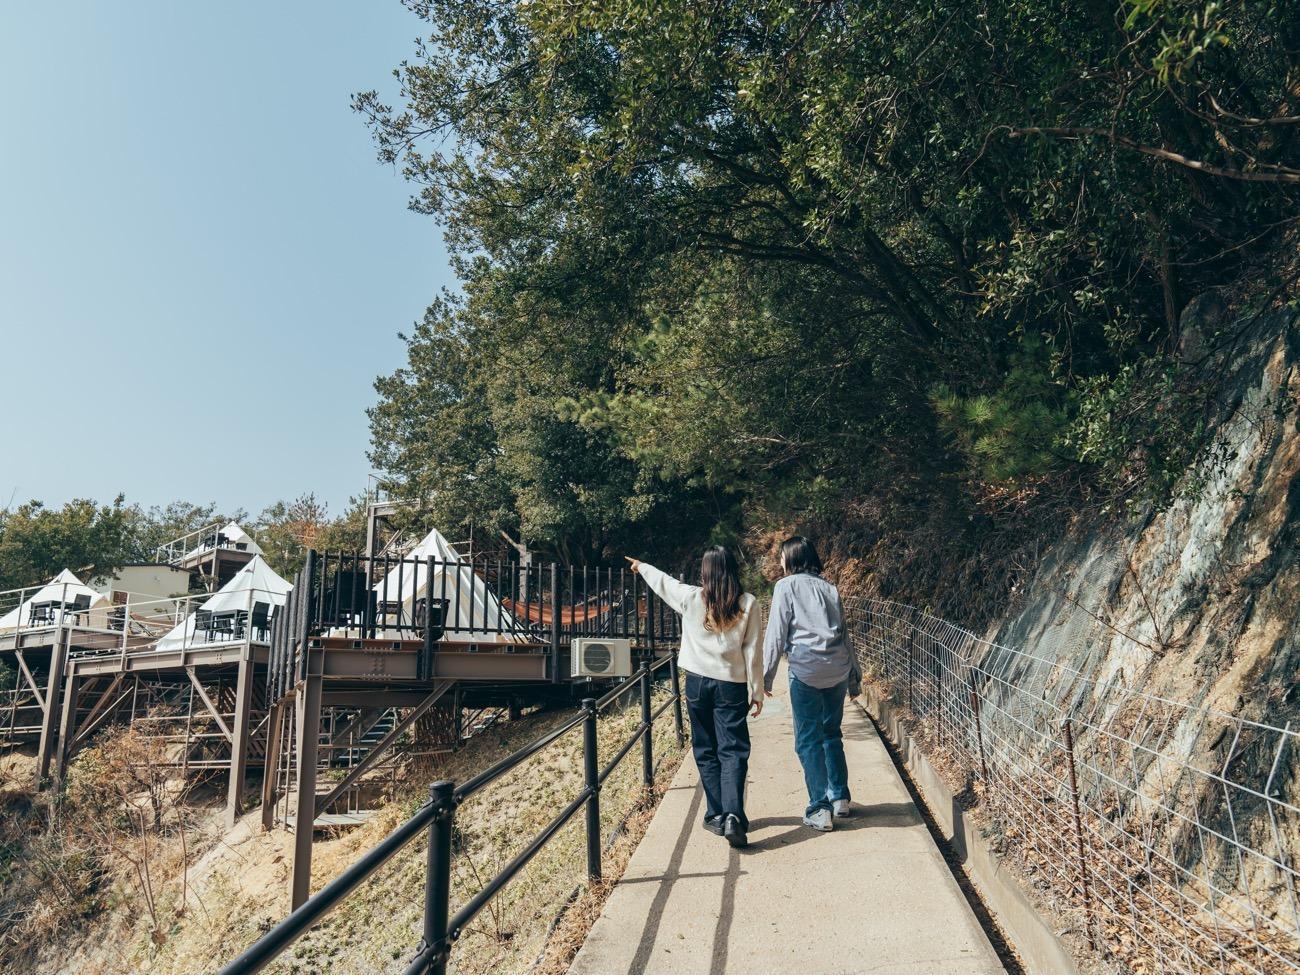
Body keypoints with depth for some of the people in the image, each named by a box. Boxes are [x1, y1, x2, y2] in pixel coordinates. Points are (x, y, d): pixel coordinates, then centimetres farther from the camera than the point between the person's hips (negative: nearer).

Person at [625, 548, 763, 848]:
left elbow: (663, 581, 16)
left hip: (698, 682, 1)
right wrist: (757, 691, 5)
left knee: (706, 750, 13)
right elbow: (753, 651, -2)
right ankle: (733, 816, -14)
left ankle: (716, 815, 15)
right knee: (733, 751, 1)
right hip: (732, 685, -1)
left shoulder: (691, 597, -3)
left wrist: (641, 566, 36)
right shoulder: (748, 603, -4)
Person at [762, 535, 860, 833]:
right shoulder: (829, 588, 15)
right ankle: (840, 798, 25)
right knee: (832, 733, 19)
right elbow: (844, 635, 16)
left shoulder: (786, 586, 1)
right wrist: (854, 677, 20)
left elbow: (776, 634, -4)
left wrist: (766, 677, -1)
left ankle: (820, 810, 2)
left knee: (808, 740, 2)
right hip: (838, 669, 5)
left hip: (806, 670, -5)